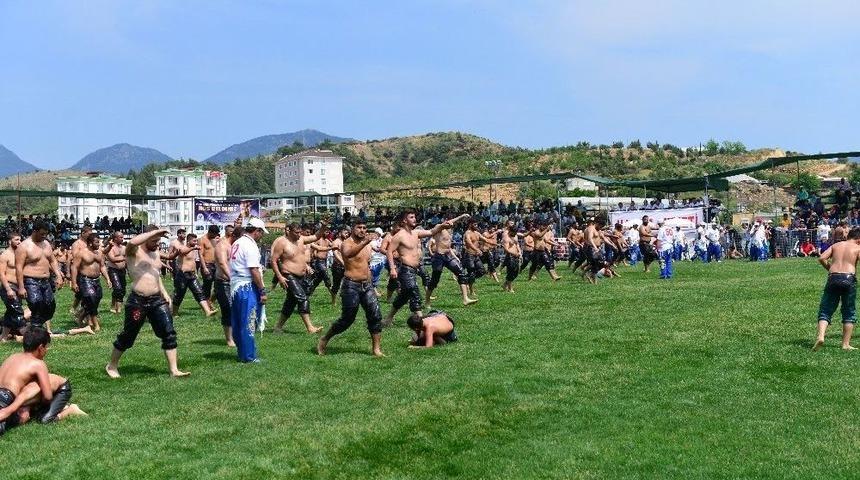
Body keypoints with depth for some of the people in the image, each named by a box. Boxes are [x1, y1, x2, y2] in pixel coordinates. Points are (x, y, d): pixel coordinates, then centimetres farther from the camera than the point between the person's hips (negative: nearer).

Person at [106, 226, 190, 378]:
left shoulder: (155, 253, 16)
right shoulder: (134, 251, -8)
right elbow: (132, 242, -34)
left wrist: (164, 293, 15)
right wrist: (154, 232, -26)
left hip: (157, 299, 6)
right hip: (137, 301, -6)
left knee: (169, 333, -4)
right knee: (128, 336, 7)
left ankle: (174, 370, -1)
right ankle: (112, 366, 28)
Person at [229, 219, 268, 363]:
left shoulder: (237, 243, 14)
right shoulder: (250, 245, -14)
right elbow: (254, 271, -19)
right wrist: (262, 290, -15)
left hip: (234, 286, 9)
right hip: (247, 287, -9)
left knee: (237, 323, 14)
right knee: (248, 324, -3)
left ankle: (241, 352, 24)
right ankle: (248, 356, 1)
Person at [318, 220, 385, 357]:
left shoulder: (367, 245, 13)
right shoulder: (347, 244, -10)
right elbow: (348, 253, -37)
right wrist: (365, 242, -49)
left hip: (367, 285, 7)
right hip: (351, 286, -6)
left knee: (376, 316, -3)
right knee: (347, 320, -1)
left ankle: (376, 349, 5)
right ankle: (324, 340, 20)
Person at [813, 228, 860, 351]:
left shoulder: (836, 245, 16)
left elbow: (821, 258, 5)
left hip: (833, 278, 2)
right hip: (849, 278, -2)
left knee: (825, 311, 5)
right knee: (849, 313, 11)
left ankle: (820, 336, -18)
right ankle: (846, 344, 9)